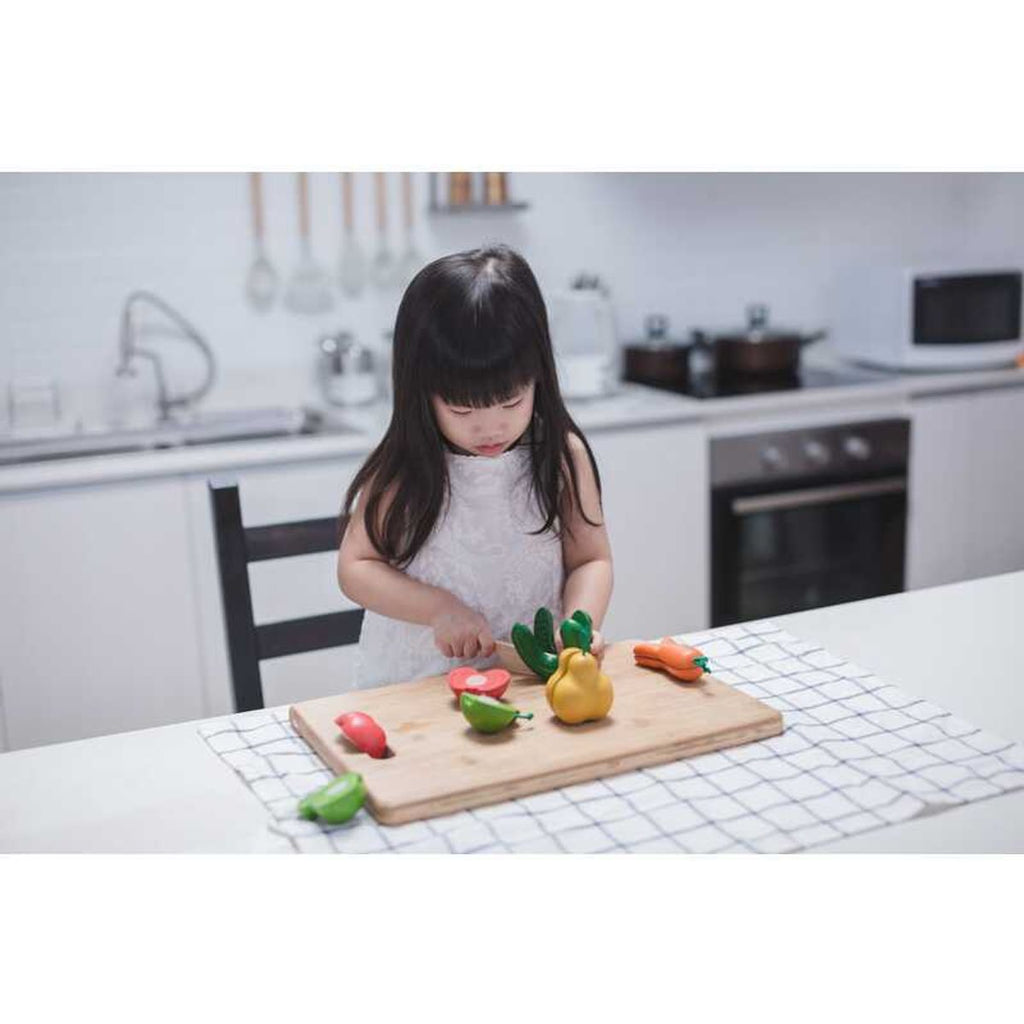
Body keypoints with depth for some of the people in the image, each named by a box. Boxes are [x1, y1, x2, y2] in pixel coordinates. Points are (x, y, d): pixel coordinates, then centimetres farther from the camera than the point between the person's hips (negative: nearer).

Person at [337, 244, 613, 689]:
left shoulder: (561, 456, -2)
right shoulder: (402, 471, -5)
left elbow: (590, 559, 4)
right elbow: (355, 568, -1)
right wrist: (440, 608, -15)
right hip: (413, 687, -1)